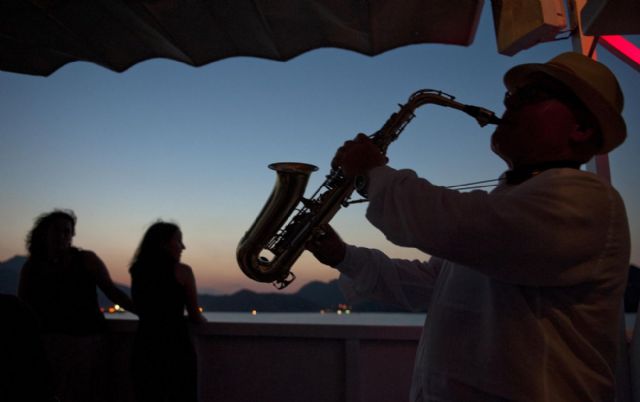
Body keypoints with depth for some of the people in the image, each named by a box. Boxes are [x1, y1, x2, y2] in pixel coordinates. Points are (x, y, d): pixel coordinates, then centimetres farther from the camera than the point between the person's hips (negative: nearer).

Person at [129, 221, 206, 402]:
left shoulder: (138, 271, 8)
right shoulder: (182, 270, -6)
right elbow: (195, 316, 1)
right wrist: (203, 319, 21)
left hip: (145, 344, 5)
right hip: (175, 345, -5)